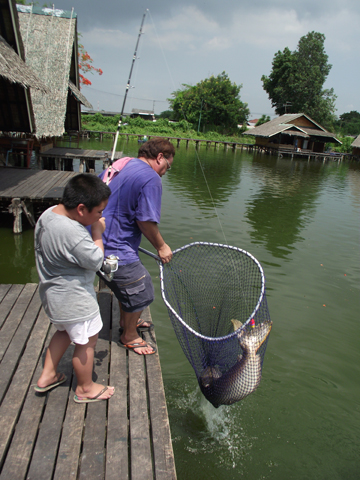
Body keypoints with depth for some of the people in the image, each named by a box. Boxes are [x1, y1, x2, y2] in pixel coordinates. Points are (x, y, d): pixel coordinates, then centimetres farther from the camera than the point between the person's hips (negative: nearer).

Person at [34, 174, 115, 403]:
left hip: (54, 294, 10)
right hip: (74, 300, -10)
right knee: (87, 341, 11)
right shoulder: (73, 233, -34)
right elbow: (96, 261, -22)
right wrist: (98, 233, -12)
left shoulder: (49, 214, -3)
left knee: (65, 331, 30)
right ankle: (86, 388, 32)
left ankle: (47, 376, 43)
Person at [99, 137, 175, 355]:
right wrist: (161, 246, -3)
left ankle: (127, 321, 50)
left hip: (97, 240, 10)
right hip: (116, 250, -10)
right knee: (141, 291, 9)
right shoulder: (150, 179, -17)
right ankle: (129, 336, 30)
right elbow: (146, 221, -19)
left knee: (127, 286, 30)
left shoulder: (117, 166, 11)